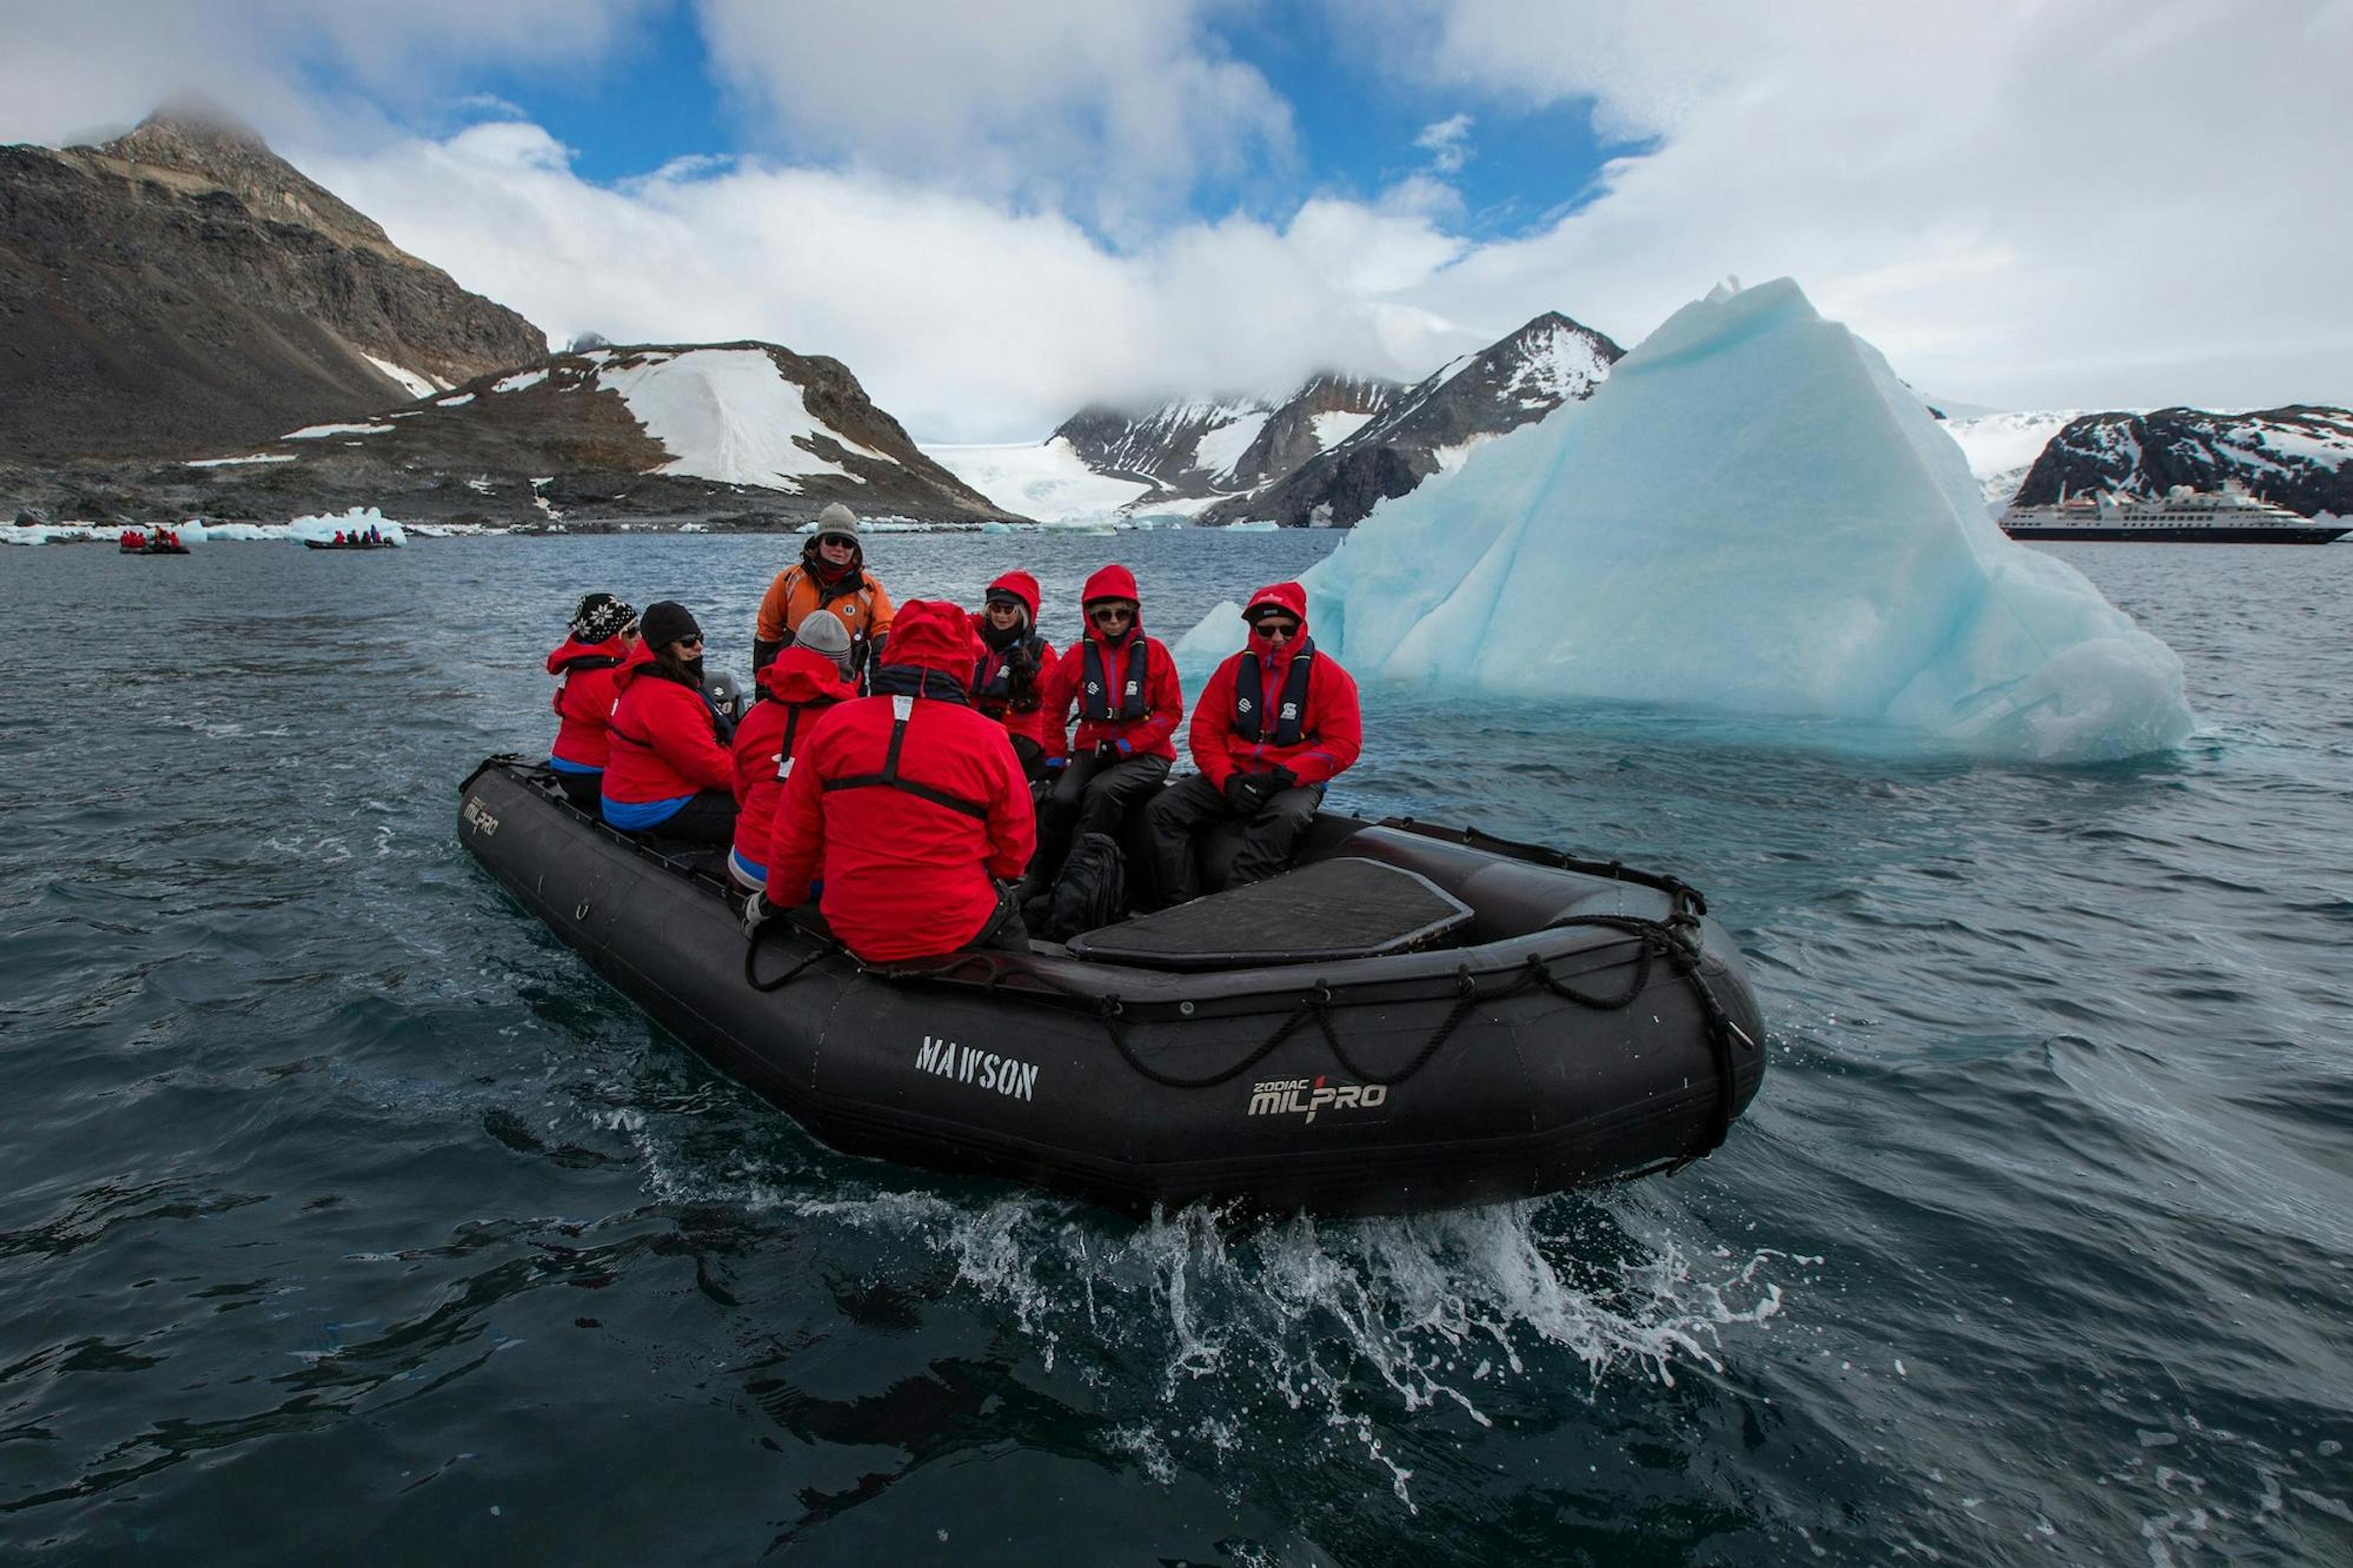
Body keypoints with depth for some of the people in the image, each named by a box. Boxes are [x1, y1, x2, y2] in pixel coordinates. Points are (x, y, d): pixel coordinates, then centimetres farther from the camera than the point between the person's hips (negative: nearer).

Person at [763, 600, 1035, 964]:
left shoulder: (833, 726, -4)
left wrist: (780, 901, 22)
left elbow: (794, 836, 4)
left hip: (851, 933, 3)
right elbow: (1016, 848, -1)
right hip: (955, 933, -3)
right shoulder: (987, 739, -11)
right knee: (1004, 905, 29)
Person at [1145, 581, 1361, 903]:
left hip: (1296, 783, -4)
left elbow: (1343, 745, -8)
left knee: (1283, 819, -39)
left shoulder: (1329, 676, -3)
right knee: (1162, 811, -14)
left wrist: (1281, 777, -18)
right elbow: (1205, 731, 5)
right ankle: (1181, 907, -19)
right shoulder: (1234, 669, 7)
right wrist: (1228, 780, -13)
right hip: (1234, 776, 4)